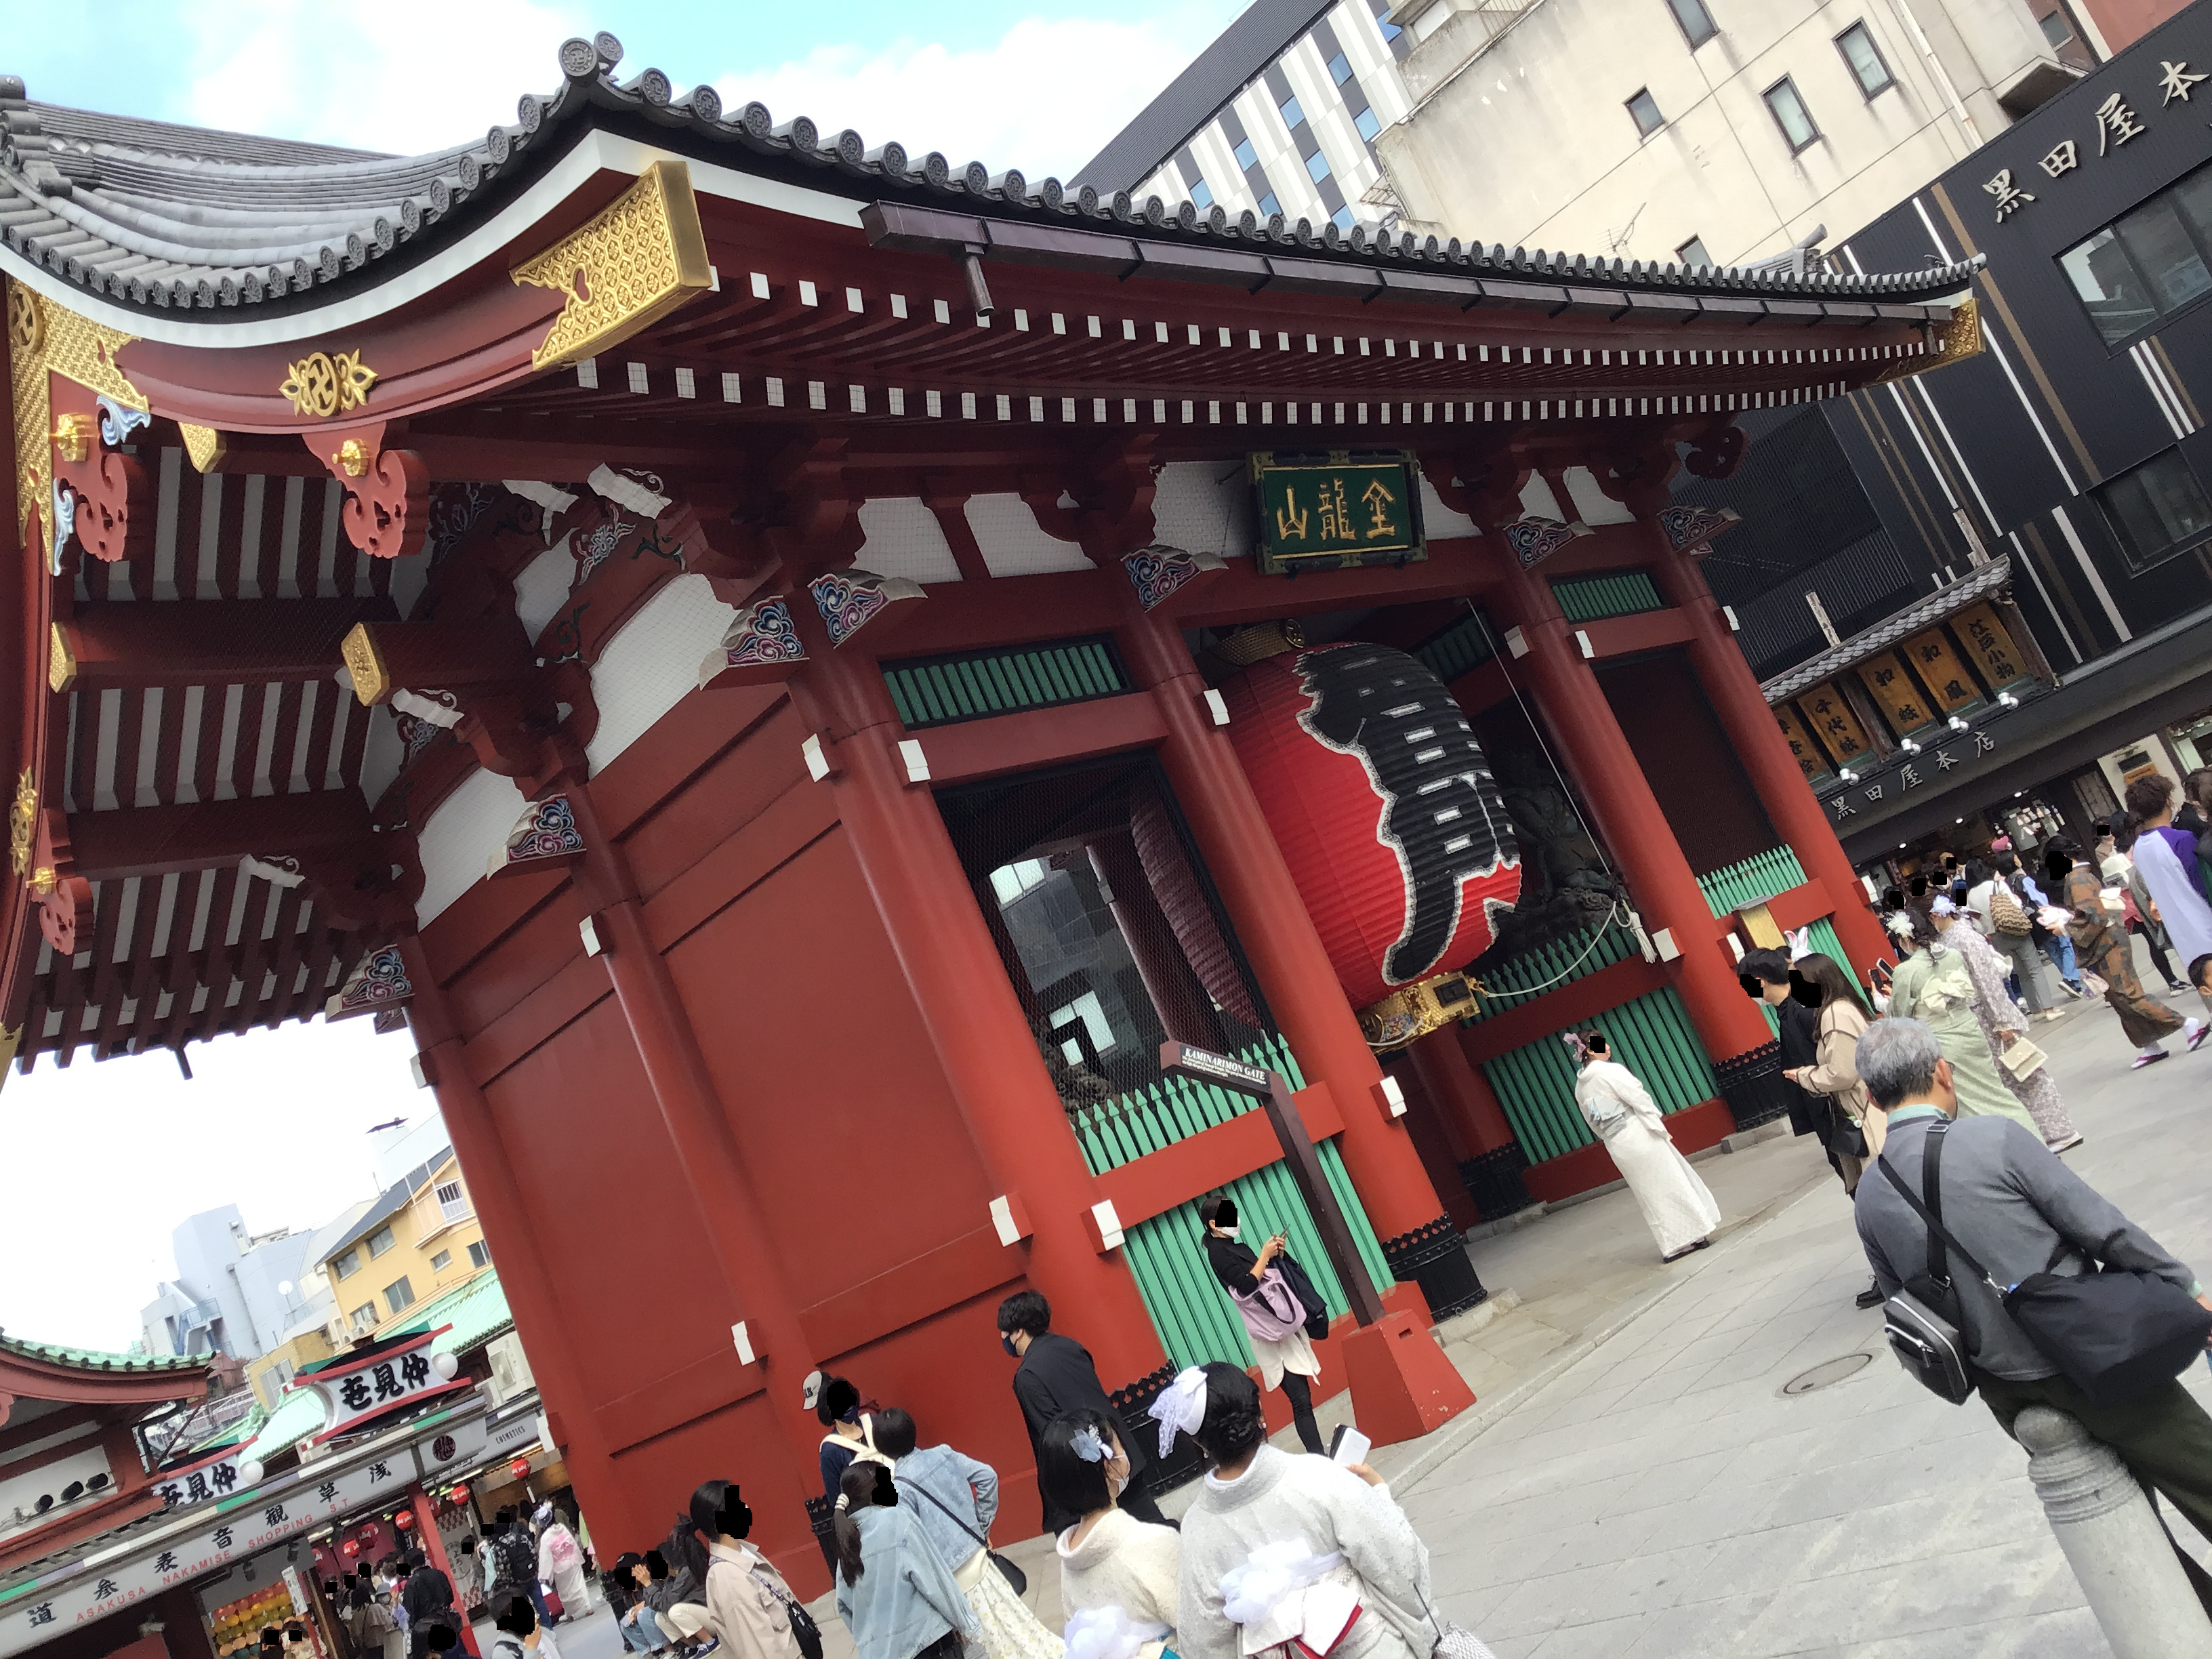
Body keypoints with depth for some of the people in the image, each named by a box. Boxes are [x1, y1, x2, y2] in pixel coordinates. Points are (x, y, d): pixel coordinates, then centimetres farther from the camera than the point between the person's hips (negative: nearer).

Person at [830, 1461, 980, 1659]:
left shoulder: (847, 1539, 9)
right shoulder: (897, 1518, -7)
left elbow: (844, 1605, 13)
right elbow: (933, 1578, -8)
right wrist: (966, 1623, 1)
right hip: (925, 1637, -6)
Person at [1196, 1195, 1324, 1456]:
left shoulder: (1238, 1247, 14)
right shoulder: (1217, 1253, -11)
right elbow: (1246, 1285, -21)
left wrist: (1274, 1255, 5)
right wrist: (1265, 1255, -15)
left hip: (1283, 1323, 8)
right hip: (1270, 1331, -8)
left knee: (1302, 1397, 8)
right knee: (1301, 1400, -12)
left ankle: (1319, 1457, 13)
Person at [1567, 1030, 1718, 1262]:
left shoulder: (1580, 1088, 10)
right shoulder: (1610, 1071, -12)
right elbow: (1639, 1099, -13)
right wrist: (1661, 1129, -8)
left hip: (1617, 1147, 7)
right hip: (1639, 1136, -7)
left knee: (1650, 1195, 12)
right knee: (1671, 1183, 5)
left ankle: (1674, 1245, 15)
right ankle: (1693, 1234, 11)